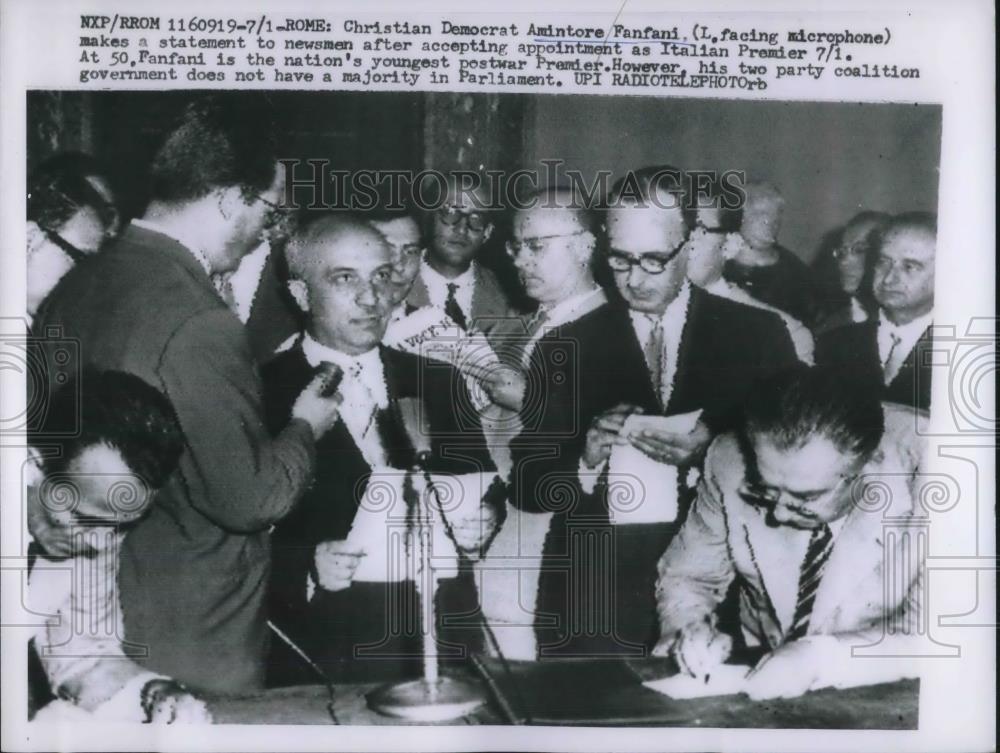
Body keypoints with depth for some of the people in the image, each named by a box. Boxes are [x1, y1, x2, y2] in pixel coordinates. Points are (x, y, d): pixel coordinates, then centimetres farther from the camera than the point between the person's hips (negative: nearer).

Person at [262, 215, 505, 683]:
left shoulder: (437, 383, 9)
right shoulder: (261, 392, -5)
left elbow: (485, 487, 13)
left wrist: (480, 521, -6)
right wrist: (306, 568, -21)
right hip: (324, 649, -3)